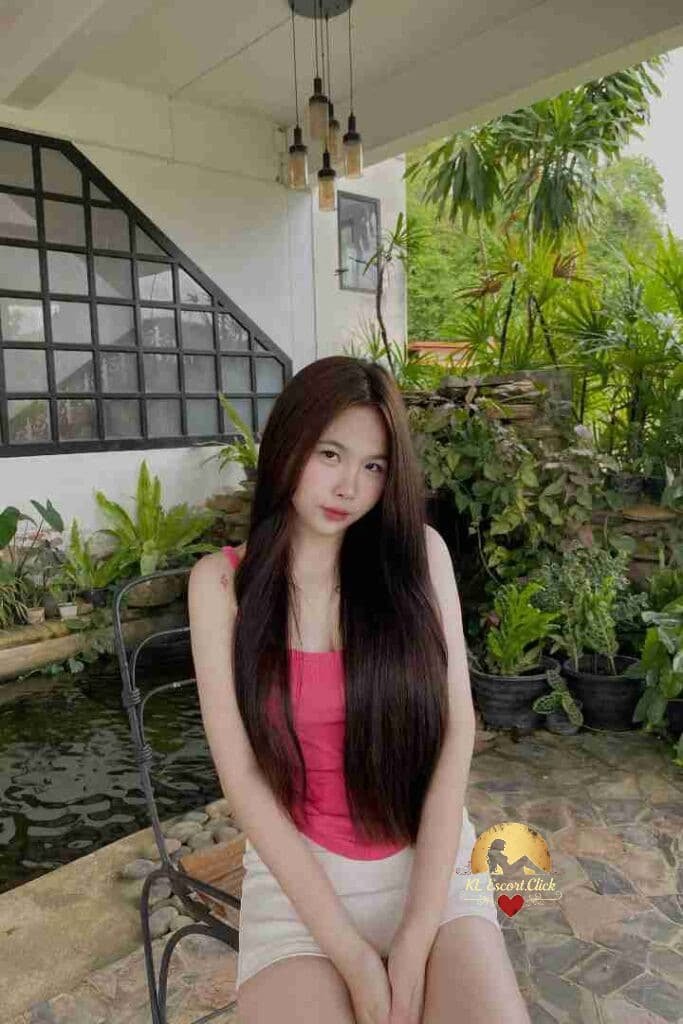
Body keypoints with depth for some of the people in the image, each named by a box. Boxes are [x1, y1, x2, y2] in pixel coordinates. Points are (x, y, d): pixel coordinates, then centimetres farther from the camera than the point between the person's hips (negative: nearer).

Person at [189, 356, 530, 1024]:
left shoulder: (418, 553, -5)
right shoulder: (223, 581, -6)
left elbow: (455, 735, -7)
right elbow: (242, 777, -9)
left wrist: (415, 940, -12)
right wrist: (351, 955, -13)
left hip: (432, 860, 1)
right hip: (298, 872, 0)